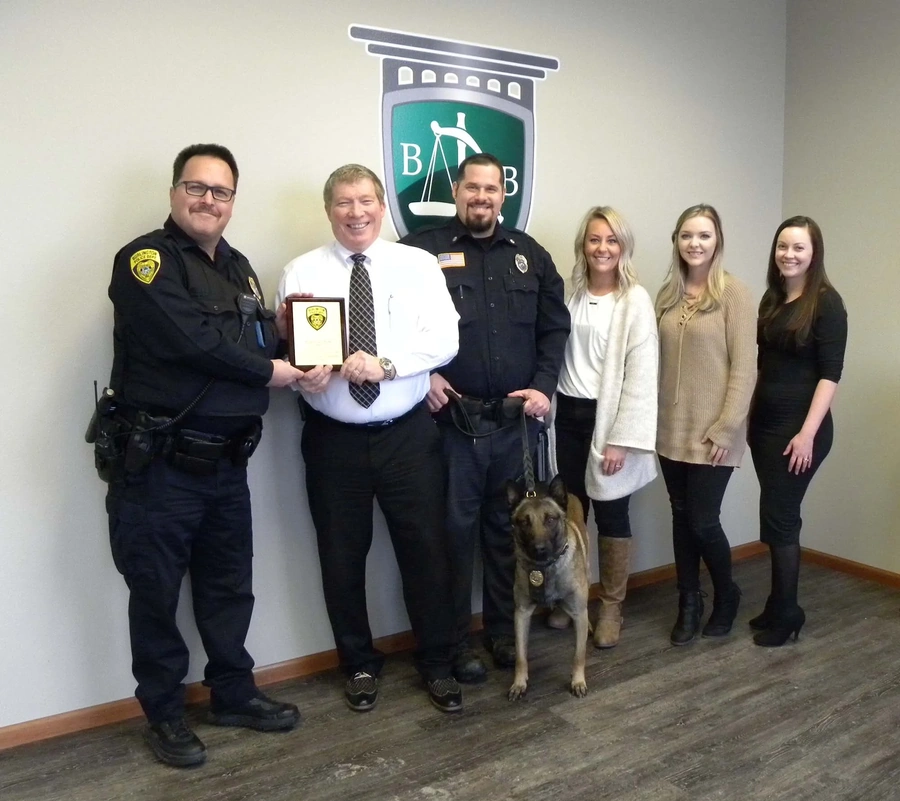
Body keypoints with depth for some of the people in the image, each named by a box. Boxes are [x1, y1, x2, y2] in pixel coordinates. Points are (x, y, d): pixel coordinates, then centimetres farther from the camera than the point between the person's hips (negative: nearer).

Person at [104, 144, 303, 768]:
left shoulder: (238, 268, 16)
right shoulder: (146, 259, -9)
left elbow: (268, 340, 11)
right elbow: (191, 339, -22)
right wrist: (268, 370, -10)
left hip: (227, 462, 7)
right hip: (161, 465, -7)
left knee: (230, 587, 17)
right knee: (157, 593, 7)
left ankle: (234, 694, 35)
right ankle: (164, 715, 25)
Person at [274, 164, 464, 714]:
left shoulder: (418, 264, 2)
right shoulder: (301, 273, 2)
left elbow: (444, 339, -7)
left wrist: (386, 365, -21)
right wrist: (304, 374, -26)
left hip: (409, 435, 0)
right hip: (334, 440, 1)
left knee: (427, 549, 8)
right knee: (342, 558, 11)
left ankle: (438, 664, 29)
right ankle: (360, 665, 34)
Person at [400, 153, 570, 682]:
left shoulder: (529, 255, 12)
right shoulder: (422, 250, -1)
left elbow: (555, 327, 11)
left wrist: (544, 386, 0)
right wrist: (421, 375, -12)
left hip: (516, 420, 4)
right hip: (450, 420, -4)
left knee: (510, 528, 14)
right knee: (456, 530, 5)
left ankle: (504, 629, 31)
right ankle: (455, 640, 21)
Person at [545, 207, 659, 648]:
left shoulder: (636, 300, -7)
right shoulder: (571, 293, 6)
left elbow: (642, 375, -12)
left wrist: (621, 438, -15)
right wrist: (548, 413, 1)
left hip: (607, 417, -4)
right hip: (567, 414, 4)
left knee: (610, 512, 6)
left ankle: (611, 606, 23)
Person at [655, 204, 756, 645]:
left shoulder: (733, 293, -8)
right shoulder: (668, 293, 7)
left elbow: (744, 367, -10)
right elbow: (659, 360, 10)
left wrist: (726, 428, -14)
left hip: (712, 432, -5)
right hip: (671, 430, 5)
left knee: (703, 521, 0)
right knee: (681, 517, 11)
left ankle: (726, 595, 28)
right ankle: (689, 603, 28)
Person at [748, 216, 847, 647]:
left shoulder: (826, 303, -9)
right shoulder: (771, 299, 10)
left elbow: (830, 374, -13)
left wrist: (807, 433, -18)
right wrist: (750, 417, 11)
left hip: (799, 427, -6)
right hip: (765, 423, 6)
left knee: (778, 518, -3)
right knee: (780, 517, 12)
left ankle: (785, 614, 13)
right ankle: (780, 606, 23)